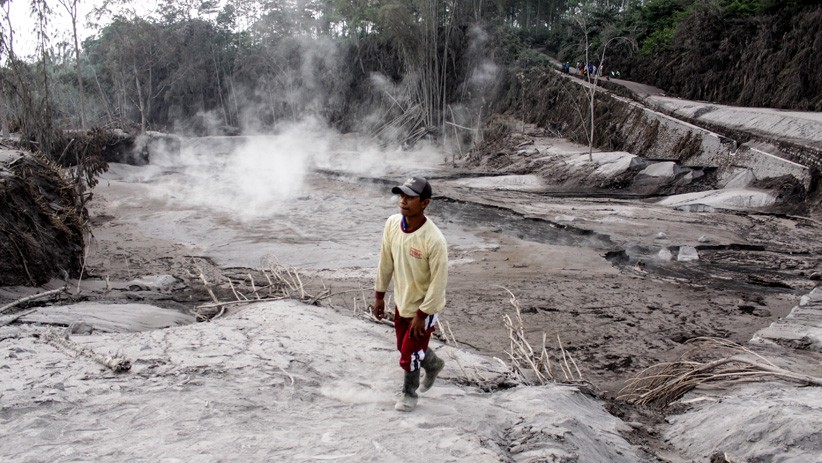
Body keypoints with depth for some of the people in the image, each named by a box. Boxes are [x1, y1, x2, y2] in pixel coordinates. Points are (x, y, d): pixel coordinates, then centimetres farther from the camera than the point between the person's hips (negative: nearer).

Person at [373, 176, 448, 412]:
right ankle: (433, 365, 53)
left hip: (425, 306, -6)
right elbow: (385, 261, -1)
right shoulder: (392, 224, -15)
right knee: (404, 346, 23)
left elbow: (438, 282, -23)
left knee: (409, 354, 6)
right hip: (401, 301, 6)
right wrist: (379, 296, 5)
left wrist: (421, 315, -18)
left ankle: (409, 393, 35)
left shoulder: (434, 240, -32)